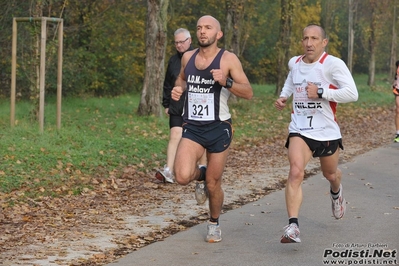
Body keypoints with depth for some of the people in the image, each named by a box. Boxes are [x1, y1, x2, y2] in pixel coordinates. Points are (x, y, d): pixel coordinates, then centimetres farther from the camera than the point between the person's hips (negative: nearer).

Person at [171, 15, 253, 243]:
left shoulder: (228, 59, -8)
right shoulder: (188, 57, 5)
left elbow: (248, 92, -10)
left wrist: (226, 81, -27)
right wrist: (178, 89, 3)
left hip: (219, 128, -3)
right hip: (192, 128, 3)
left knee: (213, 185, 6)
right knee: (183, 177, -19)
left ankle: (214, 224, 34)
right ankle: (200, 175, 18)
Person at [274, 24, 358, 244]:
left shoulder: (332, 64, -15)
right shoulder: (294, 63, 3)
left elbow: (352, 94, -23)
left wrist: (321, 92, -28)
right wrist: (284, 96, 11)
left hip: (327, 131, -1)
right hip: (300, 130, 1)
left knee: (330, 174, 23)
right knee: (295, 172, -23)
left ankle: (336, 193, 62)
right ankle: (292, 226, -27)